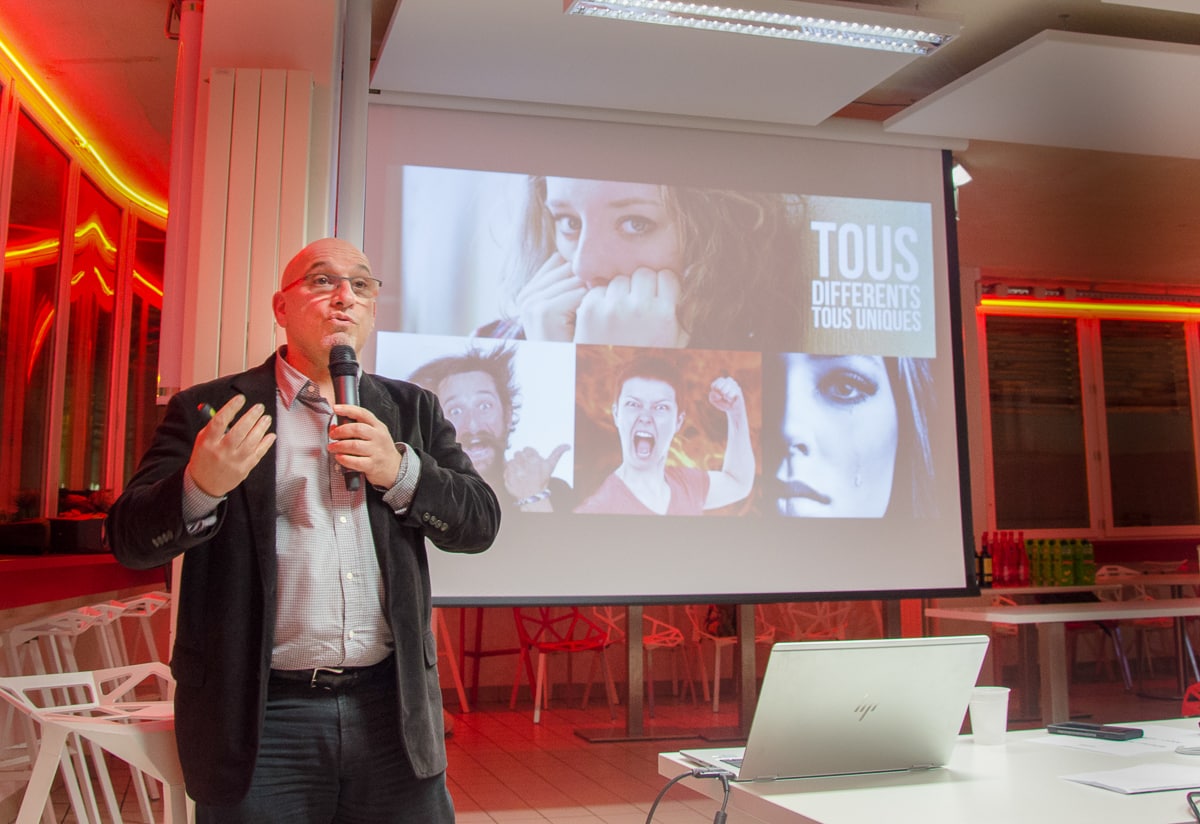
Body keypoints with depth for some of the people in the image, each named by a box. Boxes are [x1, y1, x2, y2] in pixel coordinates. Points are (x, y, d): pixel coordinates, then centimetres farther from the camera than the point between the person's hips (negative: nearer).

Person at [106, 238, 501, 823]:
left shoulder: (411, 410, 10)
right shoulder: (209, 411, 2)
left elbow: (479, 523, 4)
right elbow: (130, 540, -3)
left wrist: (399, 470, -13)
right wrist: (200, 486, -23)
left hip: (392, 711, 3)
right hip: (259, 717, -2)